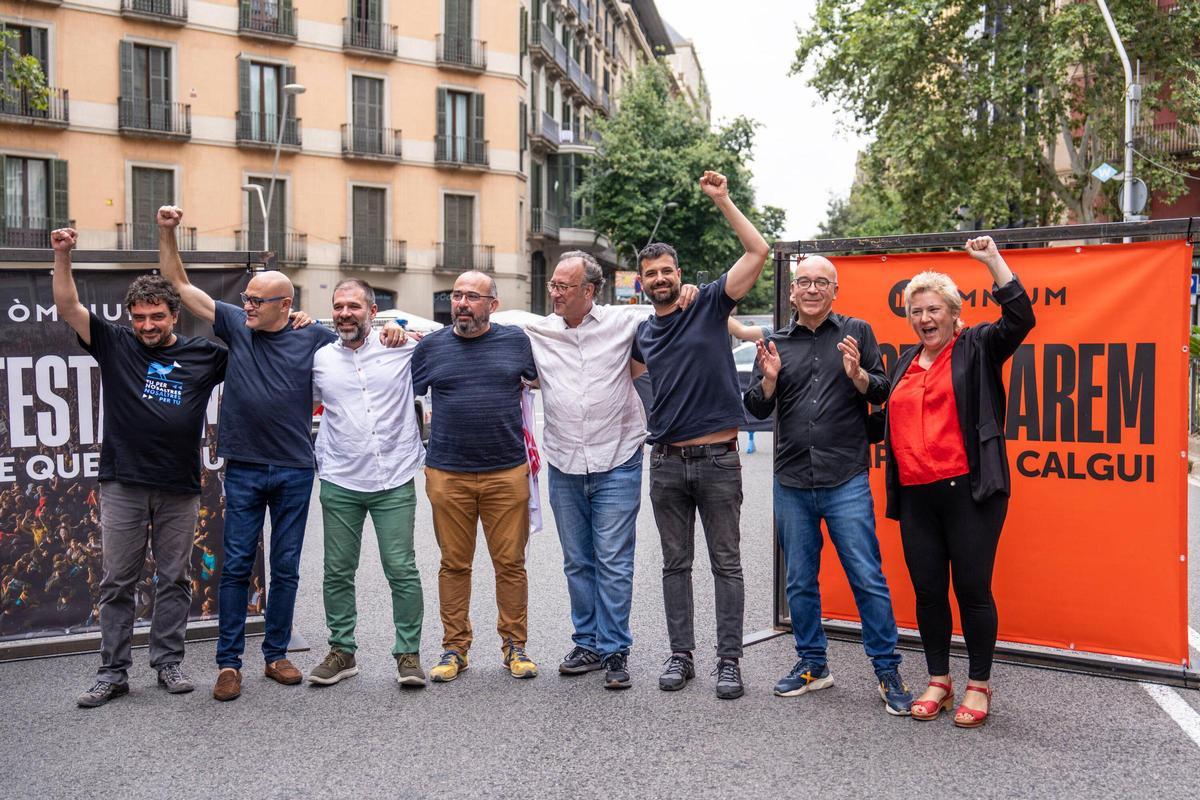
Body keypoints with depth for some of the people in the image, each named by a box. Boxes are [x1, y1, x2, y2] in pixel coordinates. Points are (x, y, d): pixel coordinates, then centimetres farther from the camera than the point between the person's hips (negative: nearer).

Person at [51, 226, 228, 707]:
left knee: (175, 580, 9)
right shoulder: (115, 344, 5)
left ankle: (169, 663, 21)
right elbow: (68, 309, -2)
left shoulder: (203, 355, 6)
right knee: (117, 582, 6)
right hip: (123, 484, 0)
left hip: (180, 487, 1)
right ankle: (113, 672, 15)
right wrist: (62, 256, -13)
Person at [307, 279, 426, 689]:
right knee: (338, 572, 9)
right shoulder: (319, 358, 8)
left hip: (395, 481, -2)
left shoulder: (402, 348, 1)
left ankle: (408, 653, 11)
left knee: (402, 570, -2)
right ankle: (342, 651, 24)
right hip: (339, 483, 2)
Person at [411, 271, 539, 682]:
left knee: (511, 563, 5)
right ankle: (454, 648, 20)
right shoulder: (431, 346, 6)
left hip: (507, 473, 0)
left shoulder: (516, 340, 5)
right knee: (454, 564, 8)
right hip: (447, 474, 1)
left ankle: (514, 646, 19)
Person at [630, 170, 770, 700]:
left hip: (717, 459, -4)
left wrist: (722, 201, -10)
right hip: (667, 461, 4)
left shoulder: (710, 304, 0)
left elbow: (758, 252, -8)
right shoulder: (642, 333, 10)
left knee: (726, 564, 3)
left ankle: (729, 661, 11)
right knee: (676, 564, 11)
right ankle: (681, 655, 21)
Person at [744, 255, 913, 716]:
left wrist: (857, 374, -17)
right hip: (791, 483, 3)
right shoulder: (777, 343, 11)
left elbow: (883, 395, 2)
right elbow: (757, 410, 9)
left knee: (868, 578, -3)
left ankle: (887, 671, 10)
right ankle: (812, 665, 26)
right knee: (800, 582, 11)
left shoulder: (856, 332, 5)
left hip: (846, 482, -3)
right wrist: (769, 379, -10)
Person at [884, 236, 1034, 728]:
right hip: (916, 496, 5)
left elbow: (1019, 319, -13)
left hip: (969, 490, -5)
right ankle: (938, 681, 23)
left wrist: (993, 261, -15)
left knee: (972, 589, 0)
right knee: (928, 590, 9)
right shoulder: (903, 364, 19)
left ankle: (979, 685, 15)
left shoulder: (977, 349, 4)